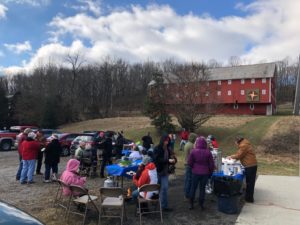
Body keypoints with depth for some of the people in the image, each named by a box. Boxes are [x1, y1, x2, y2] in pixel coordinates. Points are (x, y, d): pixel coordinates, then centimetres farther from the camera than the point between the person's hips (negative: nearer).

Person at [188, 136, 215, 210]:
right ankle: (201, 205, 19)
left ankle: (191, 204, 19)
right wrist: (210, 172, 11)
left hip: (195, 172, 0)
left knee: (193, 188, 13)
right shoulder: (208, 152, -10)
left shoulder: (193, 151, -12)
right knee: (202, 188, 12)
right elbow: (211, 164, -4)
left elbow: (190, 162, -6)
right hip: (205, 173, 0)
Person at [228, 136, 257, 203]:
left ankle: (249, 198, 7)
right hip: (252, 165, 10)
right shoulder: (245, 144, 17)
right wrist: (233, 156, 14)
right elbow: (240, 154, 22)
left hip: (250, 166, -10)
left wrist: (231, 156, 2)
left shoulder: (243, 145, -15)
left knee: (249, 182, -1)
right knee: (250, 182, 15)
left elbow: (239, 155, -13)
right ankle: (249, 197, 25)